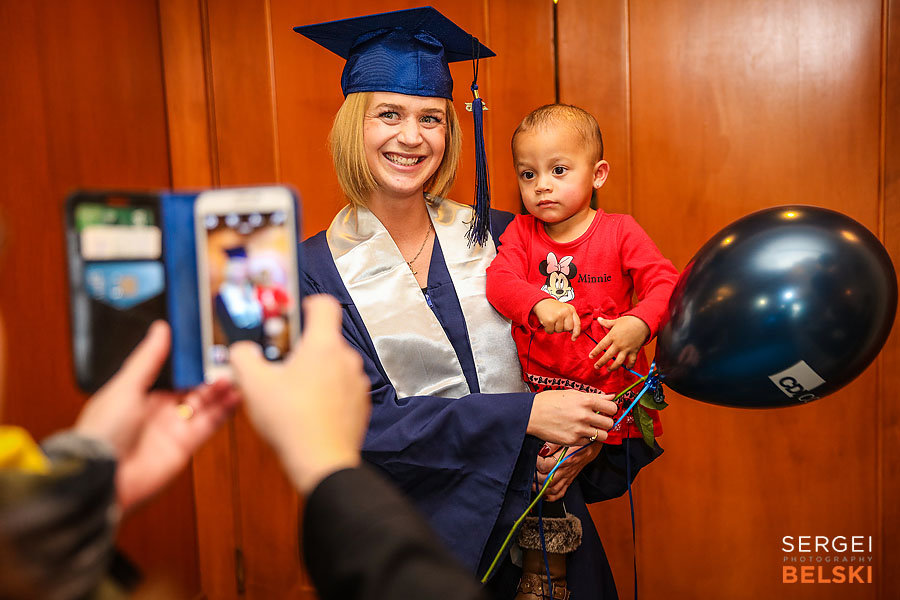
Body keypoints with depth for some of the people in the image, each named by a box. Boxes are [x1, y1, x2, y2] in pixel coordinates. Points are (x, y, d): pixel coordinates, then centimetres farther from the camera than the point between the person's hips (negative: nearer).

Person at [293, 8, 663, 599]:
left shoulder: (496, 235, -1)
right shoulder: (315, 271, -8)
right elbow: (361, 422, -18)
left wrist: (591, 434, -15)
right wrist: (524, 416, -25)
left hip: (539, 516, 3)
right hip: (423, 538, -2)